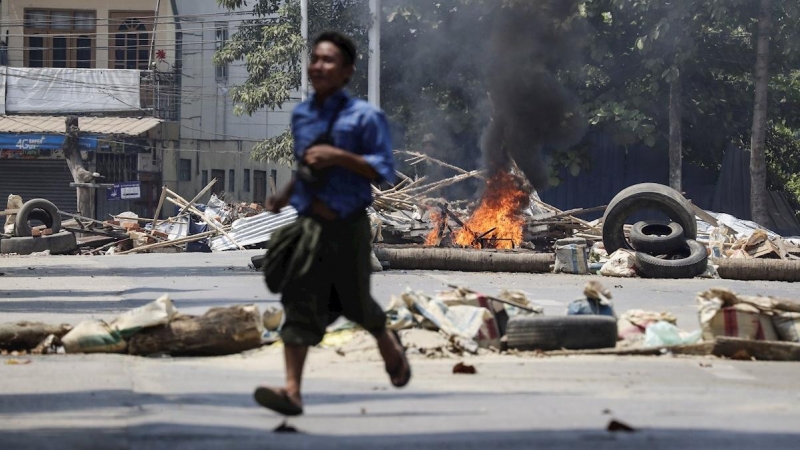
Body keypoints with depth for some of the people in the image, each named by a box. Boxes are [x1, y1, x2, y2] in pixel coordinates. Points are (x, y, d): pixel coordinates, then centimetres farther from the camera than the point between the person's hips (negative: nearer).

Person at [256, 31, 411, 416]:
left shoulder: (364, 117, -9)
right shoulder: (301, 115, 9)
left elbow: (384, 171, -14)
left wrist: (338, 156, -23)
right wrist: (285, 195, 18)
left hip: (347, 227, -4)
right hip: (307, 224, 4)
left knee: (355, 301, 10)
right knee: (300, 304, -8)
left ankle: (389, 345, 44)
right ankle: (292, 390, -16)